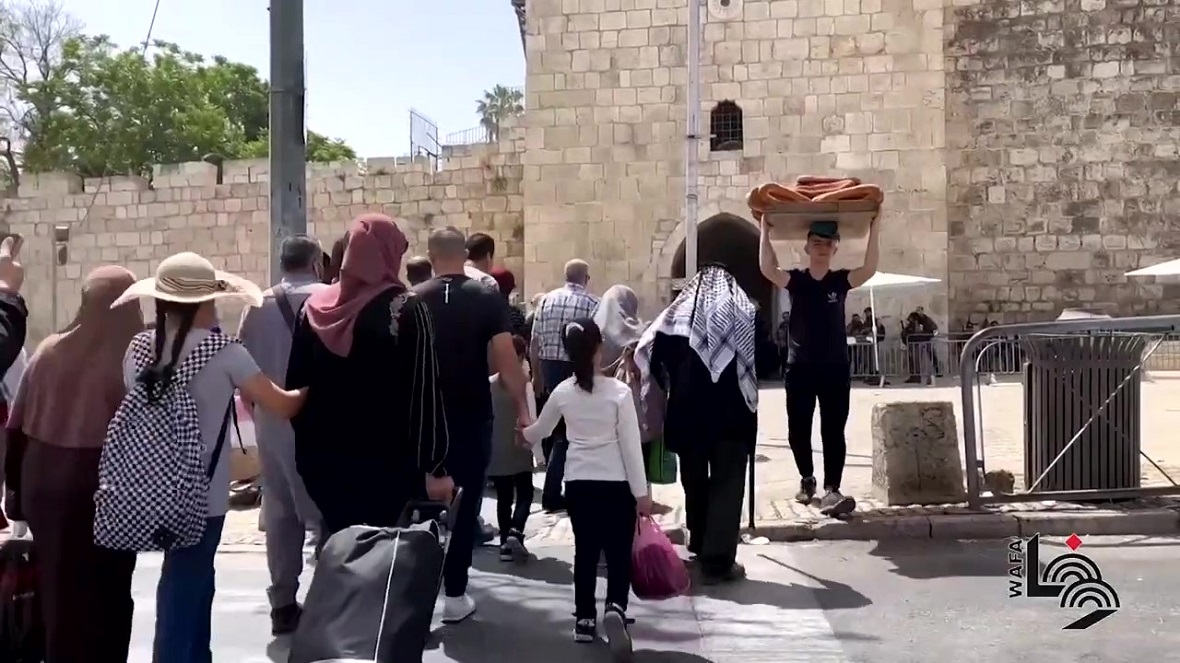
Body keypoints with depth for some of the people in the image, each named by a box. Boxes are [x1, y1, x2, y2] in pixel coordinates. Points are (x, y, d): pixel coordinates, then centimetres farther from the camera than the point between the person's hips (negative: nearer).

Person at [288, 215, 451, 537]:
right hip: (387, 462, -4)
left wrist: (307, 449, 16)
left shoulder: (314, 308, 3)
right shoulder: (406, 309, -10)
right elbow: (425, 392, -14)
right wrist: (434, 466, -11)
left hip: (325, 462, 5)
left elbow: (296, 383, 8)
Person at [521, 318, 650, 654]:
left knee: (585, 553, 15)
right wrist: (642, 492, -4)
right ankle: (615, 608, -14)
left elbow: (539, 431, 18)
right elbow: (631, 446, -9)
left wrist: (522, 433, 42)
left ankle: (585, 619, 20)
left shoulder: (562, 392, 1)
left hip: (578, 484, 3)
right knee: (619, 554, 7)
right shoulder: (619, 391, -10)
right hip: (616, 485, -3)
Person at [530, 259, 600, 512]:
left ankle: (556, 485, 31)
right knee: (567, 429, 3)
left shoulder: (546, 299, 7)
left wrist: (537, 375, 16)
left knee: (552, 425, 18)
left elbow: (534, 342, 7)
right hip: (578, 370, -4)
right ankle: (551, 495, 3)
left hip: (549, 367, 4)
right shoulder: (592, 303, -5)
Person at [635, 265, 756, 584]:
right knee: (727, 485, 2)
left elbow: (653, 354, -3)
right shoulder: (746, 312, 1)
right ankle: (718, 561, -2)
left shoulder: (680, 311, 3)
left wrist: (673, 387, 8)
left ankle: (700, 545, 36)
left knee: (695, 480, 19)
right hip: (732, 412, -2)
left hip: (688, 411, 2)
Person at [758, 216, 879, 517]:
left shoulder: (841, 280, 3)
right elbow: (767, 269, -18)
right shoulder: (795, 280, 1)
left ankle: (831, 491, -6)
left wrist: (873, 228, -20)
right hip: (800, 367, 0)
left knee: (833, 431, -4)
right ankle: (807, 478, 30)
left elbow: (870, 269, -16)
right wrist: (766, 229, -22)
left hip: (835, 368, 0)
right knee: (798, 430, 8)